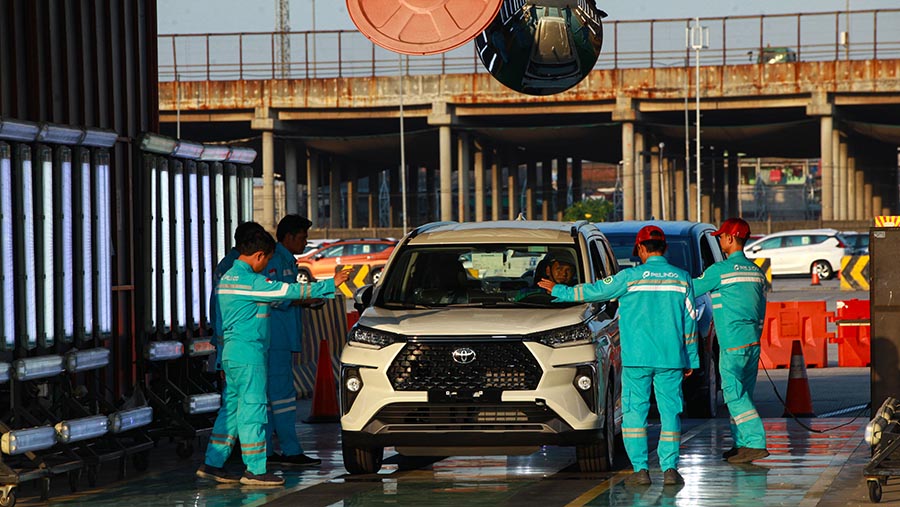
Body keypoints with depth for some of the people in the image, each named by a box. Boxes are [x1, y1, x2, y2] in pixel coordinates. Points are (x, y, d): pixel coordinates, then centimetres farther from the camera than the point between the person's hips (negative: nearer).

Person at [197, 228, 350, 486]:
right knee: (252, 408, -5)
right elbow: (289, 291, -14)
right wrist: (331, 284, -8)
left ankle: (212, 464, 13)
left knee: (231, 407, 13)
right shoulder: (250, 281, -15)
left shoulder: (227, 278, 14)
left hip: (231, 353, 10)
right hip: (248, 353, -10)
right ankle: (255, 470, -3)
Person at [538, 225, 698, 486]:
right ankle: (669, 468, -1)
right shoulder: (682, 278, 5)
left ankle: (640, 469, -2)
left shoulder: (631, 277, -4)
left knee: (634, 412, 3)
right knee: (670, 411, 5)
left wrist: (559, 291, 18)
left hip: (637, 358, -2)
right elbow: (690, 322, 9)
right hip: (672, 359, 2)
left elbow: (595, 291, 4)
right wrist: (691, 359, 16)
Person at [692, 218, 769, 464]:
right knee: (742, 394, 14)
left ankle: (756, 442, -15)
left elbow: (691, 290, -2)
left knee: (735, 394, -7)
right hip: (753, 342, 8)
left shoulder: (720, 270, -10)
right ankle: (742, 443, 16)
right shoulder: (756, 271, 14)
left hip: (732, 343, -8)